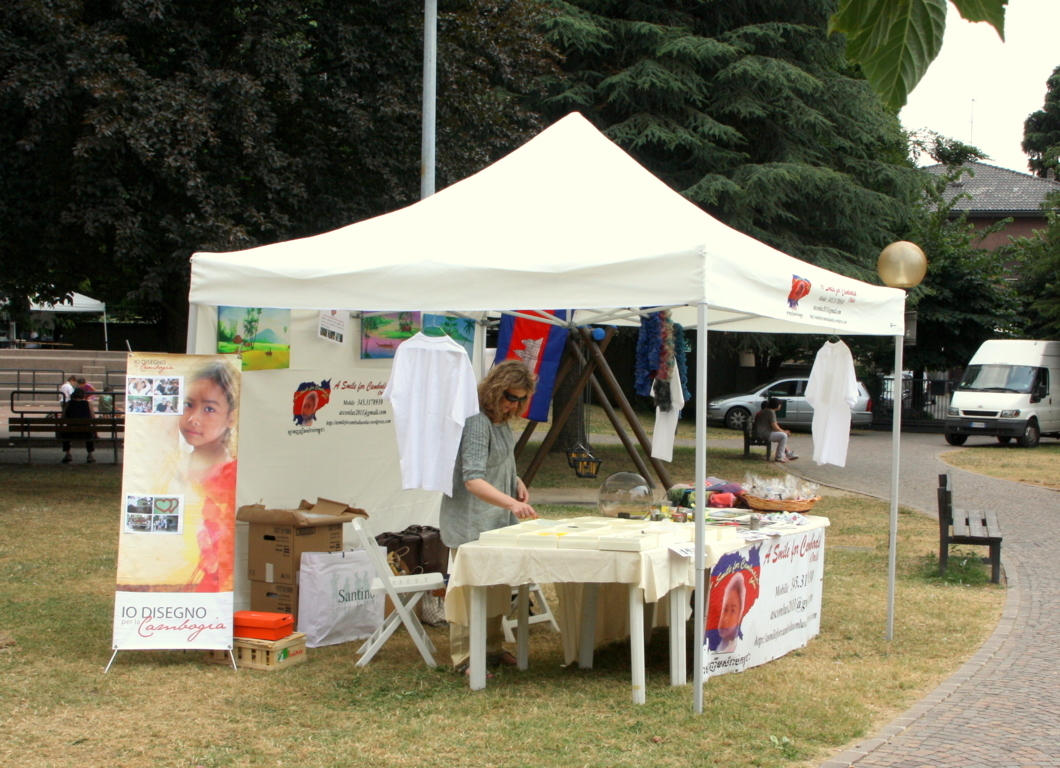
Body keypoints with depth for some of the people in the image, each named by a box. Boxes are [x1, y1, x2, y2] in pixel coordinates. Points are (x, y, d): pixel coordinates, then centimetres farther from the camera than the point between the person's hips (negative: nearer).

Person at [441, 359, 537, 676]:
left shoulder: (501, 420, 9)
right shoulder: (476, 422, -22)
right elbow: (473, 480, -30)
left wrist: (517, 483, 8)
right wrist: (511, 504, -41)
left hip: (497, 519, 10)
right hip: (471, 522, -10)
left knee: (498, 587, 15)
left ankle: (492, 649, 27)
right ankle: (465, 659, 0)